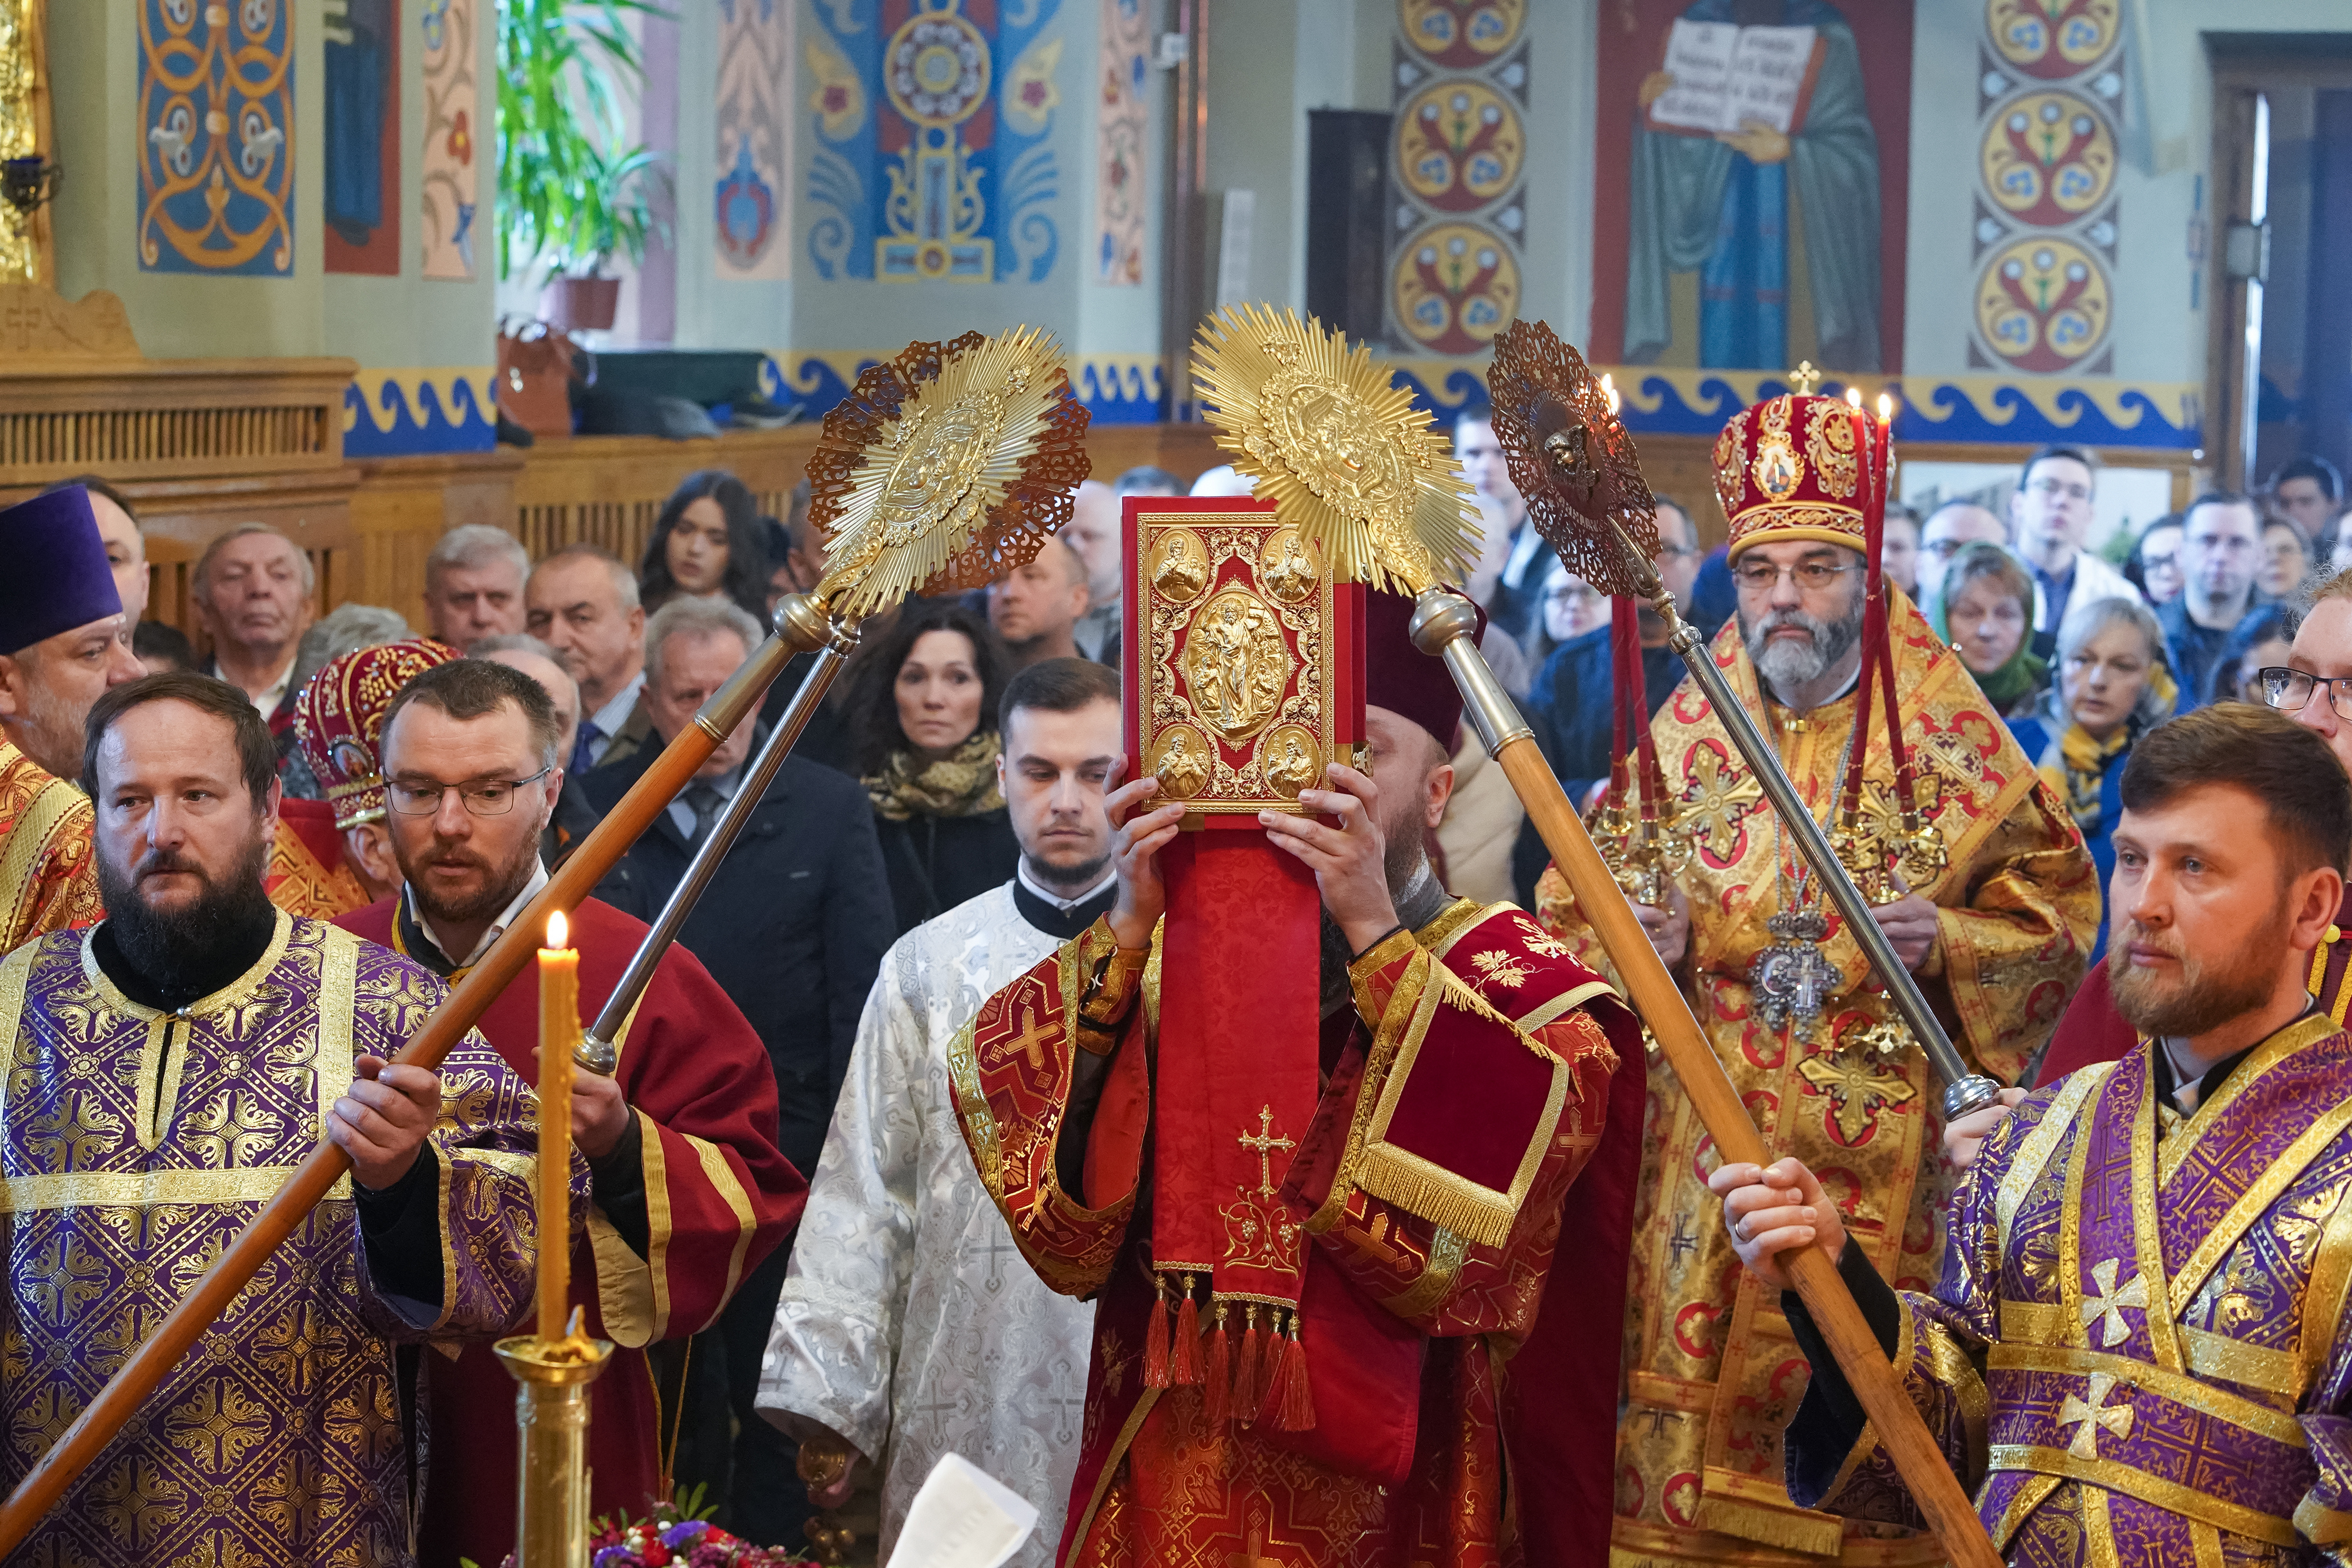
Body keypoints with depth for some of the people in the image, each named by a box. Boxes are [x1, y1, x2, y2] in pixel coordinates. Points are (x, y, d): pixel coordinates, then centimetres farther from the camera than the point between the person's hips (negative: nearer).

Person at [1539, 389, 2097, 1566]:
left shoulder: (1946, 743, 3)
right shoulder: (1679, 741, 8)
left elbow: (2056, 908, 5)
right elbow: (1568, 924, 12)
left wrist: (1947, 939, -13)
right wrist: (1632, 949, -10)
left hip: (1878, 1160, -1)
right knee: (1692, 1388, 0)